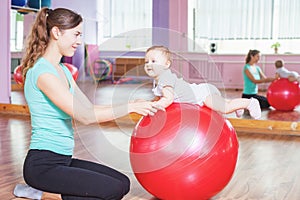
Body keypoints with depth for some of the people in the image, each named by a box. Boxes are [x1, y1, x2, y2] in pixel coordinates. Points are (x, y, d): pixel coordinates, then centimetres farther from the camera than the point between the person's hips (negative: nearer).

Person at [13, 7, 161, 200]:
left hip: (63, 160, 10)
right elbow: (84, 116, -21)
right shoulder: (43, 72, -17)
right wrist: (130, 107, -15)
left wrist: (136, 105, 3)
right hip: (43, 165, -10)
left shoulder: (63, 70, 14)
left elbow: (90, 107, 12)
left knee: (123, 182, 6)